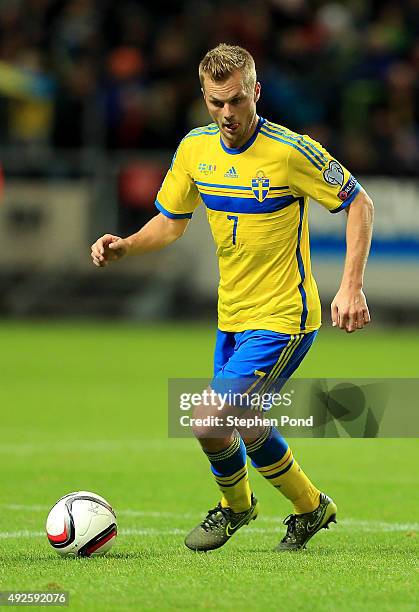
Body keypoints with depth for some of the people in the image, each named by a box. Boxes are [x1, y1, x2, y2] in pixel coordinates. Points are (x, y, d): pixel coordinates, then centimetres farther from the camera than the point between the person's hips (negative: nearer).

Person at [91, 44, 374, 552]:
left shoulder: (291, 151, -18)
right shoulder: (195, 149, 0)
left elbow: (359, 203, -9)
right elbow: (170, 223, 11)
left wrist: (351, 287, -16)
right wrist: (124, 246, -9)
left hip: (283, 319, -7)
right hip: (232, 318, 7)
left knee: (209, 425, -15)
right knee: (247, 426, 17)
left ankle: (235, 505, 14)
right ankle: (310, 507, 43)